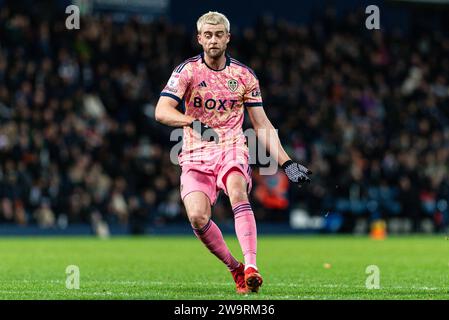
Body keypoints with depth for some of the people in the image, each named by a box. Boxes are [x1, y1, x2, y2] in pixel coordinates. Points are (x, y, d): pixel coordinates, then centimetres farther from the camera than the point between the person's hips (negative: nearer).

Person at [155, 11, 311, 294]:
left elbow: (262, 125, 12)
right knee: (197, 217, -22)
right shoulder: (188, 71, -1)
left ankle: (251, 267, -41)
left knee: (237, 193, -32)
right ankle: (234, 268, 0)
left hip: (232, 147, 0)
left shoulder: (244, 76, 7)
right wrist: (192, 122, -33)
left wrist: (286, 162, 4)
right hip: (196, 155, 0)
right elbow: (162, 111, -14)